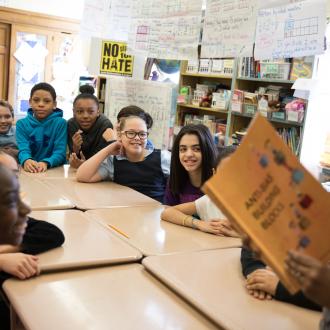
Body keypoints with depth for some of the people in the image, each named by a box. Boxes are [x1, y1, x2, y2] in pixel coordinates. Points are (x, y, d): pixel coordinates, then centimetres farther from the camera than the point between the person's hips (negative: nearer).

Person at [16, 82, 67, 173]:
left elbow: (60, 152, -9)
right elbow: (23, 149, -7)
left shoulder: (60, 123, 0)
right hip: (29, 171, 2)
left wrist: (46, 163, -29)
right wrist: (26, 161, -30)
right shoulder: (21, 124, 6)